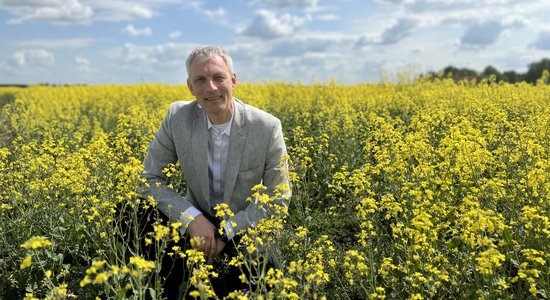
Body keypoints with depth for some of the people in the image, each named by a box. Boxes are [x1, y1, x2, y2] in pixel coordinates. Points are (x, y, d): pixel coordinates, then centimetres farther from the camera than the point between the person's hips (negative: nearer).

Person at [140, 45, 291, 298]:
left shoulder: (268, 128, -17)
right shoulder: (178, 117, -12)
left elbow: (278, 200, -11)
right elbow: (149, 179, -9)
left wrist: (226, 232, -21)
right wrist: (192, 218, -24)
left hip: (245, 230, -1)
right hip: (196, 222, 2)